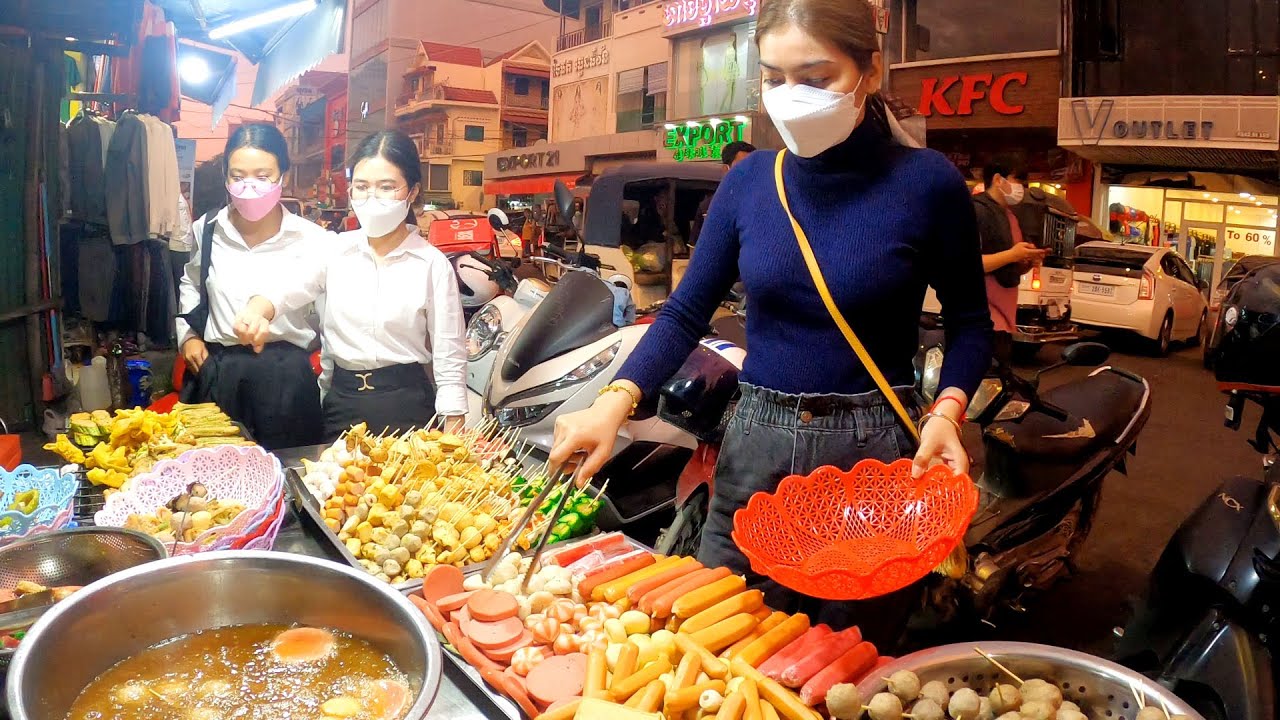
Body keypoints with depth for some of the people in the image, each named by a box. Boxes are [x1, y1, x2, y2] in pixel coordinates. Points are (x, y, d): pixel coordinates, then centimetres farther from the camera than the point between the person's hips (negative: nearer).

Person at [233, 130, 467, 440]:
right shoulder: (337, 250, 3)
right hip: (341, 400, 3)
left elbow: (449, 357, -5)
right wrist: (256, 312, -36)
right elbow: (285, 287, -13)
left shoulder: (433, 265, -6)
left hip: (406, 402, -3)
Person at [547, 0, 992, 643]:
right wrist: (614, 403, -14)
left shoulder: (927, 182, -8)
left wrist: (947, 409, -14)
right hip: (755, 448, 3)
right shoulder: (749, 180, 0)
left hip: (874, 451, -2)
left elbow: (969, 319, 3)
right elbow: (686, 312, 1)